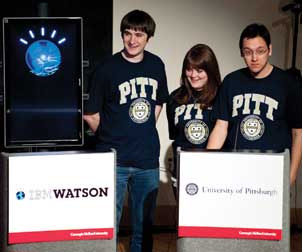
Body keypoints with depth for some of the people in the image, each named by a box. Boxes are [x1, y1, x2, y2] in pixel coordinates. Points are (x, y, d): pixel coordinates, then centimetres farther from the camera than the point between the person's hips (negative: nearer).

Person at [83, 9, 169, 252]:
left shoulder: (156, 65, 4)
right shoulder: (107, 69, -9)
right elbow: (90, 114, -4)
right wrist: (109, 138, 4)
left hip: (148, 159, 4)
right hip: (114, 160, -4)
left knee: (145, 224, 15)